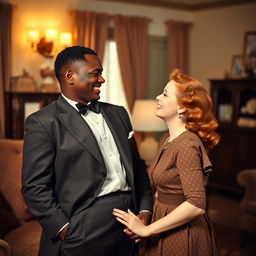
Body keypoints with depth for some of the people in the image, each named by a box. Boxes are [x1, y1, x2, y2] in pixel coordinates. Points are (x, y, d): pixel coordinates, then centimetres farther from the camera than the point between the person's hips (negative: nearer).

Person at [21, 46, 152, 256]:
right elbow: (35, 186, -10)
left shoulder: (118, 113, 12)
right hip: (82, 235, -5)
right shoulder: (43, 122, -6)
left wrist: (145, 211, 3)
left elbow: (137, 166, 14)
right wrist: (65, 229, -14)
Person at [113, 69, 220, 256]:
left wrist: (147, 230, -22)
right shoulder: (166, 139, 6)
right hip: (165, 232, 8)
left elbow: (196, 204, -27)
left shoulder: (187, 144, -21)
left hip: (183, 233, -8)